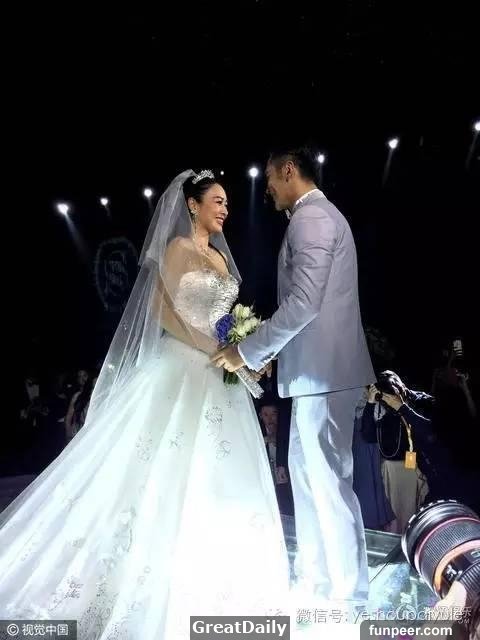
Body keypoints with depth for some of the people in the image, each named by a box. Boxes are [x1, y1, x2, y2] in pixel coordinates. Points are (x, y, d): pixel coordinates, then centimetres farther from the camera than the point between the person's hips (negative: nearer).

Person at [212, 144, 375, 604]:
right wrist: (268, 354, 17)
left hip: (323, 370, -10)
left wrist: (248, 352, -13)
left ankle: (348, 592, 19)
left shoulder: (310, 216, -12)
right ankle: (313, 574, 33)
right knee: (305, 470, 17)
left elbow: (303, 303, -22)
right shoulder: (318, 216, 20)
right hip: (317, 368, 10)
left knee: (329, 480, 1)